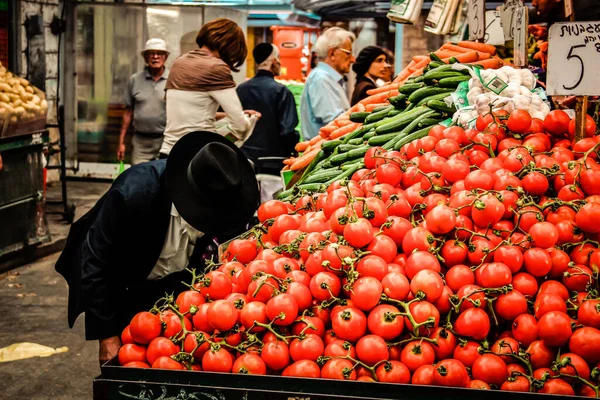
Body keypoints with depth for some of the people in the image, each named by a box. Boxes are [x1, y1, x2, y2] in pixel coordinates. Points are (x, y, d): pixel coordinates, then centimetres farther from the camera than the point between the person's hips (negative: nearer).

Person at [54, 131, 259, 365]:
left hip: (172, 285, 3)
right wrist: (107, 336, -25)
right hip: (119, 286, -3)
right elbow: (94, 263, -27)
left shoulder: (220, 200, -24)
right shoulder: (134, 192, -36)